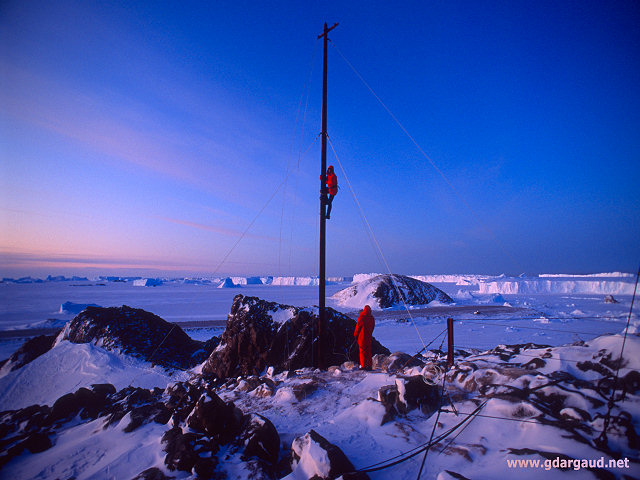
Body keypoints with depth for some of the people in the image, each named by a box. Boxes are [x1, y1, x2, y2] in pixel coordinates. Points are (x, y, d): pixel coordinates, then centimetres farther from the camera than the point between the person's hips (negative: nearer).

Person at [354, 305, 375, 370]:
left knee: (362, 351, 2)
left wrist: (355, 334, 7)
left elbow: (358, 326, -7)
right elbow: (372, 327, 10)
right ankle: (369, 365, 14)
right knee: (368, 351, 12)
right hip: (369, 337, 5)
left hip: (362, 336, -5)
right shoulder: (372, 318, 2)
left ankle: (363, 366, 1)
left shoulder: (361, 317, -14)